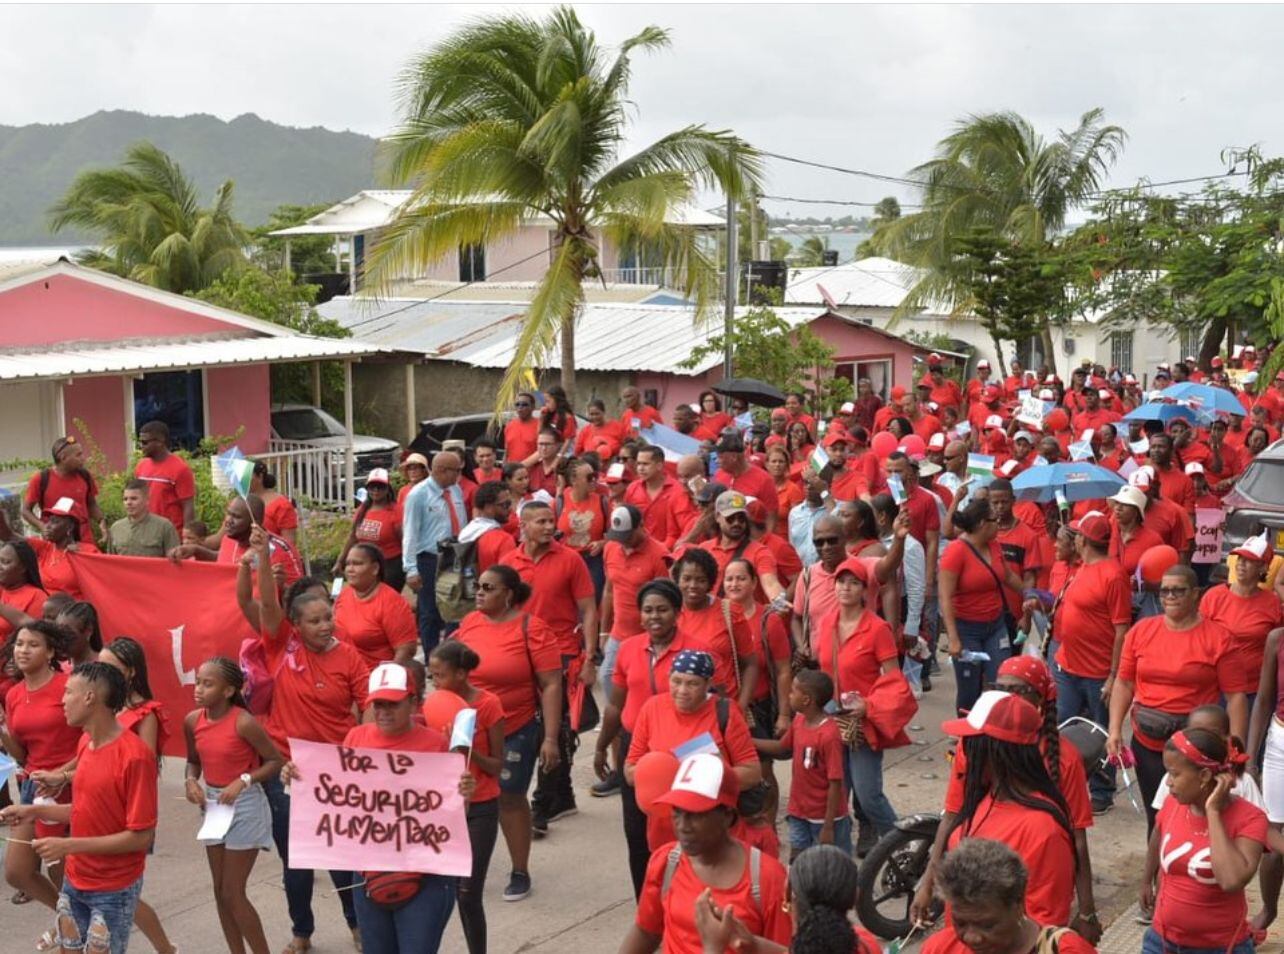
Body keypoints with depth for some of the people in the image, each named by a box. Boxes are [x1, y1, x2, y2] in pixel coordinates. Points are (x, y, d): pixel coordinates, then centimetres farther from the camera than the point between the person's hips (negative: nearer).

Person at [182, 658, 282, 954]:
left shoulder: (244, 722, -21)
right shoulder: (192, 720, -3)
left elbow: (276, 761, -14)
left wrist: (243, 781, -25)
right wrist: (191, 781, -9)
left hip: (245, 806, -7)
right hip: (213, 804, 7)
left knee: (233, 893, -3)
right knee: (220, 891, 13)